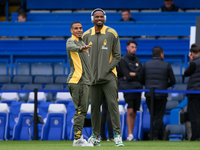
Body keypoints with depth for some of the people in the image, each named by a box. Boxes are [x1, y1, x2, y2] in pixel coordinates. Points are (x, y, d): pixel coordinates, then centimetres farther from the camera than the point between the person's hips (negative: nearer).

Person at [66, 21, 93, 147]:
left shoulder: (82, 42, 23)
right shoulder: (71, 41, -7)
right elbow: (71, 47, -34)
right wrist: (80, 48, -53)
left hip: (85, 81, 9)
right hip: (77, 80, -9)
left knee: (83, 110, 10)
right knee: (81, 109, -13)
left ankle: (78, 138, 14)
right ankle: (78, 138, -14)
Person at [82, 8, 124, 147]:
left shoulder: (112, 33, 3)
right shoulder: (86, 35, 10)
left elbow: (117, 56, 3)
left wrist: (108, 69, -9)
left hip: (109, 76, -3)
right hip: (92, 77, 3)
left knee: (113, 105, -9)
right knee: (94, 106, 4)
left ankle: (117, 135, -9)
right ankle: (95, 136, 11)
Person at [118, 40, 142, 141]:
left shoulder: (137, 61, 17)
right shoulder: (123, 60, -1)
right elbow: (127, 75, -11)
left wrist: (132, 74, -7)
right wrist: (137, 75, 0)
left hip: (137, 88, 6)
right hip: (128, 88, -6)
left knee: (134, 113, 6)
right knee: (130, 111, -16)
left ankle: (131, 135, 10)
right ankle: (130, 135, -19)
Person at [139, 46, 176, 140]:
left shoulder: (146, 65, 4)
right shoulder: (166, 65, -1)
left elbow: (141, 80, 6)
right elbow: (173, 81, 0)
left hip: (149, 95, 1)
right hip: (161, 95, -1)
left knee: (154, 116, 12)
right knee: (158, 116, 5)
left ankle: (163, 131, 1)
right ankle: (155, 137, 2)